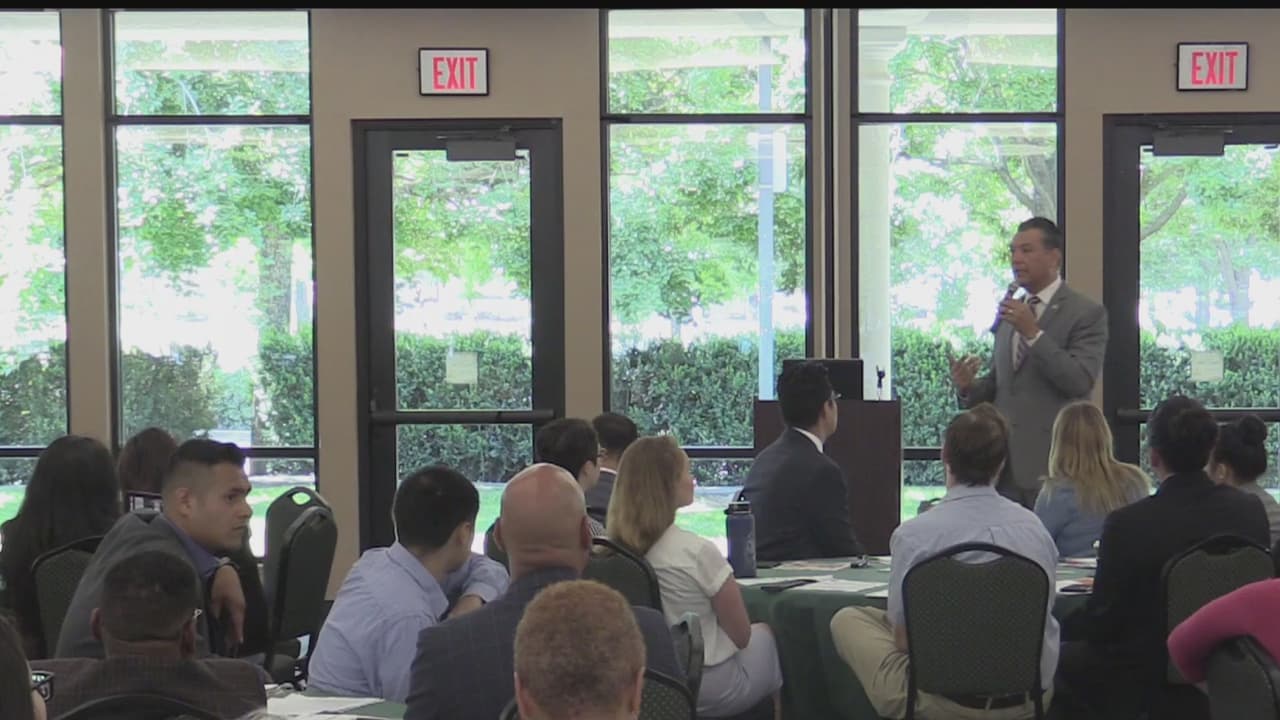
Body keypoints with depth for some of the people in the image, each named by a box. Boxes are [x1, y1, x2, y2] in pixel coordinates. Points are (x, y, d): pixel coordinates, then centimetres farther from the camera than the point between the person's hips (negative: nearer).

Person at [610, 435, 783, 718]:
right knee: (768, 634, 25)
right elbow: (740, 634, -12)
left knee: (758, 634, 29)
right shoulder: (697, 551, -24)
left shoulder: (621, 548, -6)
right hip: (711, 688, -6)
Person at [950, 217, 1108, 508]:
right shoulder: (1009, 315, 19)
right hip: (1004, 463, 6)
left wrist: (1033, 333, -20)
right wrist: (969, 387, 1)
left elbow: (1082, 381, -16)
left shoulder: (1087, 313, -3)